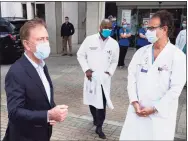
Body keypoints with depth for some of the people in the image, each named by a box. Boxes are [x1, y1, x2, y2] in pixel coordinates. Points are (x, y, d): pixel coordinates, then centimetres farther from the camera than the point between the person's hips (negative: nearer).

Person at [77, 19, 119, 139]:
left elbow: (114, 61, 11)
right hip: (91, 76, 1)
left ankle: (99, 128, 15)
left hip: (104, 78, 0)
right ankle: (95, 118, 43)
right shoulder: (89, 39, -3)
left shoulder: (114, 44, 0)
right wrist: (86, 69, -6)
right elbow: (80, 55, 4)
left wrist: (109, 72, -4)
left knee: (102, 103, -1)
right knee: (91, 100, 15)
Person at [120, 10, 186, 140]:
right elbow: (131, 76, 3)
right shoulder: (141, 52, 5)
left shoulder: (178, 56, -8)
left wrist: (154, 109, -13)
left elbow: (176, 88, -11)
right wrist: (134, 102, -8)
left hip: (161, 113, -3)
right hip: (137, 110, 4)